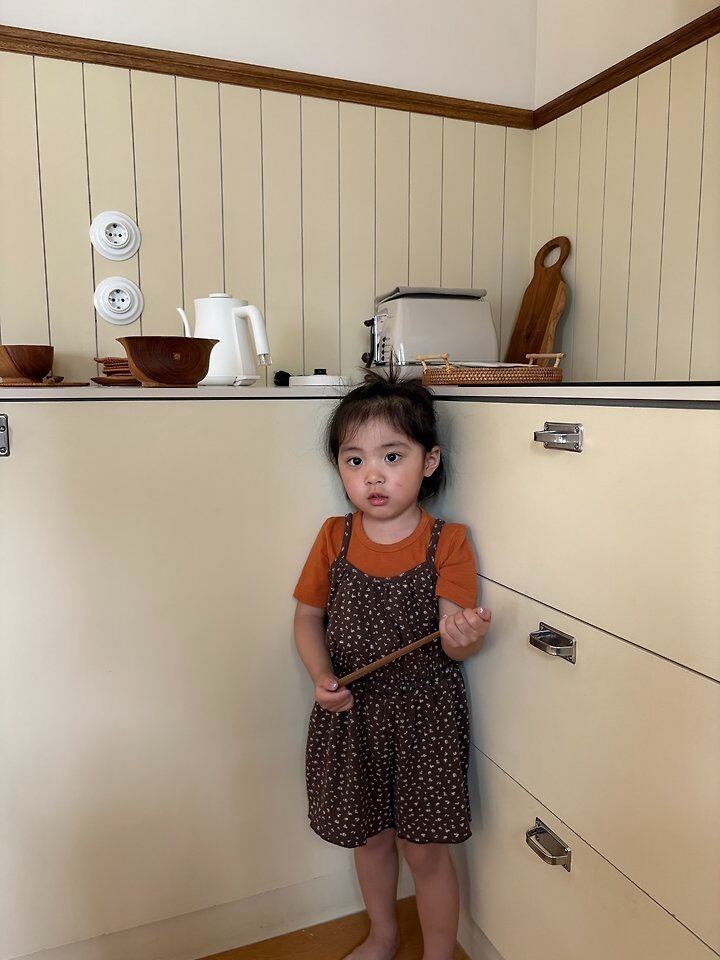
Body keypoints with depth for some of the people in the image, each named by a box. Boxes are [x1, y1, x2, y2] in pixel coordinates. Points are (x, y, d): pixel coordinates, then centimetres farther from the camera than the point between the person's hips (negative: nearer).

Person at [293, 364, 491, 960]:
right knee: (369, 836, 23)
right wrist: (321, 676, -12)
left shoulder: (447, 542, -13)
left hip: (425, 714, -3)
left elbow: (455, 645, -16)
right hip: (350, 712, 4)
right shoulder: (334, 538, -4)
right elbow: (309, 616, 5)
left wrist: (465, 636, -39)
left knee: (425, 849, 11)